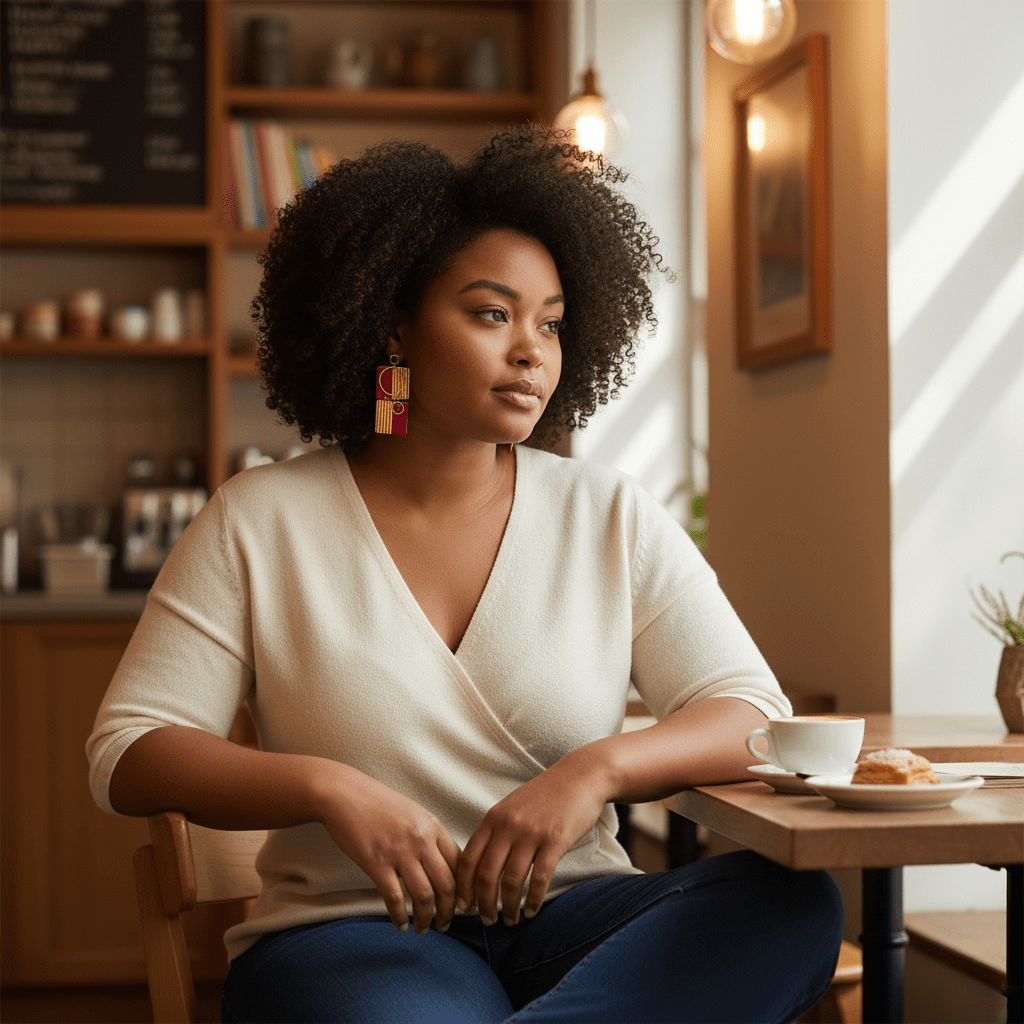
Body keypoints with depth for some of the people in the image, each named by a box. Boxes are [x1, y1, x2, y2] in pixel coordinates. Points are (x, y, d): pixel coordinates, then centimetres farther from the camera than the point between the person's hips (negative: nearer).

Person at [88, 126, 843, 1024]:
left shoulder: (612, 519, 8)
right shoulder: (260, 522, 3)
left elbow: (752, 713, 1)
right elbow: (127, 756, -1)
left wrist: (598, 768, -20)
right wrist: (328, 788, -19)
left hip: (571, 916, 5)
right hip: (351, 929, -5)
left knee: (793, 900, -30)